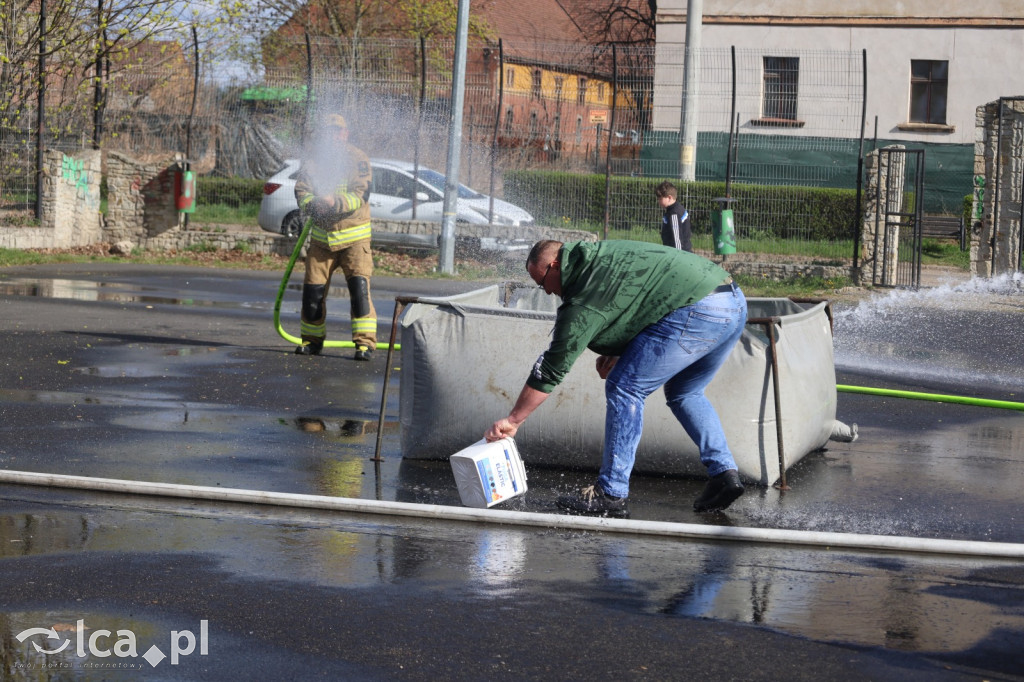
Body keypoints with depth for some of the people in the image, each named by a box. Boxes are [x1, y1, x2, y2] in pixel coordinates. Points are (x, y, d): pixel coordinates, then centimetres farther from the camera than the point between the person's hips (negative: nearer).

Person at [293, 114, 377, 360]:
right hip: (321, 236, 3)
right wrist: (311, 204, -28)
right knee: (312, 289, 5)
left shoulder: (358, 160, -6)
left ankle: (365, 342, -11)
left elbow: (360, 194, -16)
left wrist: (335, 202, -33)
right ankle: (312, 339, 22)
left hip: (353, 237, -3)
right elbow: (301, 191, -5)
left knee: (359, 287, -15)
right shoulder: (312, 160, 3)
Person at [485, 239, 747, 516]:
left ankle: (611, 494, 1)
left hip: (697, 311, -10)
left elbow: (551, 368, -2)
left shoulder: (583, 300, -5)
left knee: (624, 388, -1)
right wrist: (617, 352, 19)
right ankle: (725, 473, 15)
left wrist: (513, 420, 4)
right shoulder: (602, 256, 21)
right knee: (683, 393, 26)